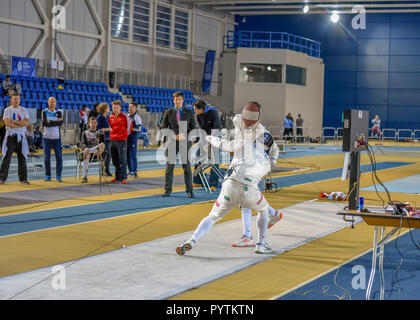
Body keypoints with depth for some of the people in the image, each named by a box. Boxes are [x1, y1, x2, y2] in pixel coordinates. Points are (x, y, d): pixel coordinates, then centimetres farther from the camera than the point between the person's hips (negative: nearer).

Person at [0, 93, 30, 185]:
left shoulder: (24, 110, 8)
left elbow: (27, 123, -7)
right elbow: (8, 123, -14)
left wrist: (14, 121, -12)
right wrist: (21, 124, -9)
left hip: (21, 136, 3)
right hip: (10, 135, -3)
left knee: (22, 158, 4)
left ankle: (23, 179, 10)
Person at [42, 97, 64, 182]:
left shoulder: (58, 113, 8)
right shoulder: (44, 112, 3)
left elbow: (61, 123, -10)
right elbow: (44, 123, -13)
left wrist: (50, 122, -13)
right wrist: (56, 122, -10)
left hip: (56, 138, 1)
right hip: (46, 137, -1)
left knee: (59, 157, -4)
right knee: (47, 157, 1)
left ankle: (58, 176, 3)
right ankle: (48, 176, 9)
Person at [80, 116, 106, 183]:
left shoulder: (100, 132, 16)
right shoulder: (85, 133, 18)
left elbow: (103, 143, 3)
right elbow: (83, 143, 5)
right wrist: (85, 148, -21)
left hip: (98, 152, 0)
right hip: (88, 150, 0)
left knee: (102, 144, -34)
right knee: (86, 154, -38)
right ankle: (85, 177, -42)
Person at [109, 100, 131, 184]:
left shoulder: (125, 117, -3)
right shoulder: (110, 117, 10)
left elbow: (129, 126, 6)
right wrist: (112, 135, 14)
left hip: (122, 140, -5)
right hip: (113, 140, 5)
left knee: (122, 159, -8)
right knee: (115, 160, 8)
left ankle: (124, 178, -8)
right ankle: (118, 177, 15)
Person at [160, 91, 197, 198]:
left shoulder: (189, 113, 5)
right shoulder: (168, 113, 5)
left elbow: (193, 128, 7)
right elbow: (163, 128, 4)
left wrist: (185, 136, -9)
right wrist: (174, 136, -10)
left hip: (185, 143, 0)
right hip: (172, 143, 0)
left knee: (187, 167, -1)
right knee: (169, 166, 1)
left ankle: (189, 191, 4)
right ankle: (168, 190, 8)